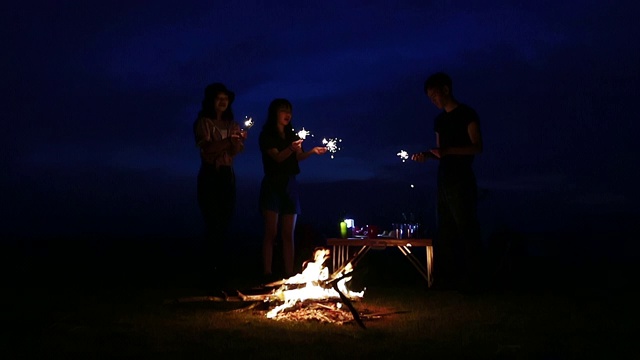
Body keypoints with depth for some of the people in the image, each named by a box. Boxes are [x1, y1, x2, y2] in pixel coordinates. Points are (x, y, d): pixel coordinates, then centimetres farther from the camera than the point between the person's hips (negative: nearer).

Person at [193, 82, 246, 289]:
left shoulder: (232, 124, 14)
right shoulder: (203, 123, -1)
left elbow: (236, 150, 1)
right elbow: (206, 148, -16)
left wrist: (239, 140, -21)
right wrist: (228, 141, -26)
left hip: (227, 176, 5)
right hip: (209, 176, -5)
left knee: (225, 225, 4)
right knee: (213, 224, -9)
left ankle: (219, 271, 11)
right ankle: (209, 271, -4)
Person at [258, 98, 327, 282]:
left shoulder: (292, 135, 15)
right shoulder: (267, 135, -1)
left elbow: (299, 156, -5)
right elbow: (277, 157, -18)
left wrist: (312, 151, -25)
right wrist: (291, 149, -38)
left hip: (290, 185, 5)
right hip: (272, 185, -5)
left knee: (288, 234, 2)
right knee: (271, 232, -9)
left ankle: (289, 274, 1)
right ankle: (267, 273, -8)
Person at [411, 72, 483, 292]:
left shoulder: (466, 114, -5)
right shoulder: (440, 120, 17)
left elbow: (477, 147, -11)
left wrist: (448, 150, -22)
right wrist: (426, 155, 2)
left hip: (462, 181, -8)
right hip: (444, 181, 8)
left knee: (467, 229, -7)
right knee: (445, 231, 9)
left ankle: (471, 280, -3)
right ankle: (447, 277, 14)